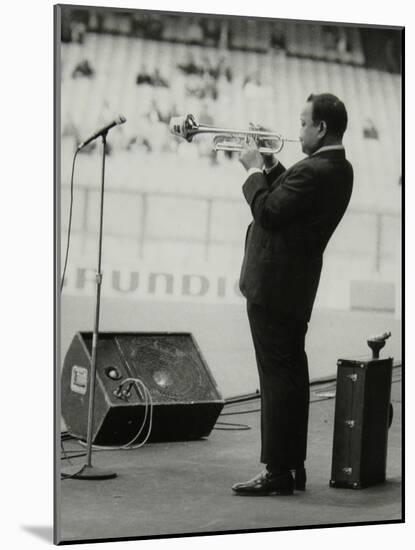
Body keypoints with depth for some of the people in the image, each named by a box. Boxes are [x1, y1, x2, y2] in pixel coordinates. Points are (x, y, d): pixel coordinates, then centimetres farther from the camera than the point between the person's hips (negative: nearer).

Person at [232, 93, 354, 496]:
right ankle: (293, 465, 21)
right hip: (295, 285, 10)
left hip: (273, 284, -10)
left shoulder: (315, 171, -21)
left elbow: (268, 212, -22)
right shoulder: (338, 169, 10)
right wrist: (269, 164, 8)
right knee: (291, 375, 14)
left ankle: (277, 472, -2)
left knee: (277, 376, -6)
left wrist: (254, 170, -9)